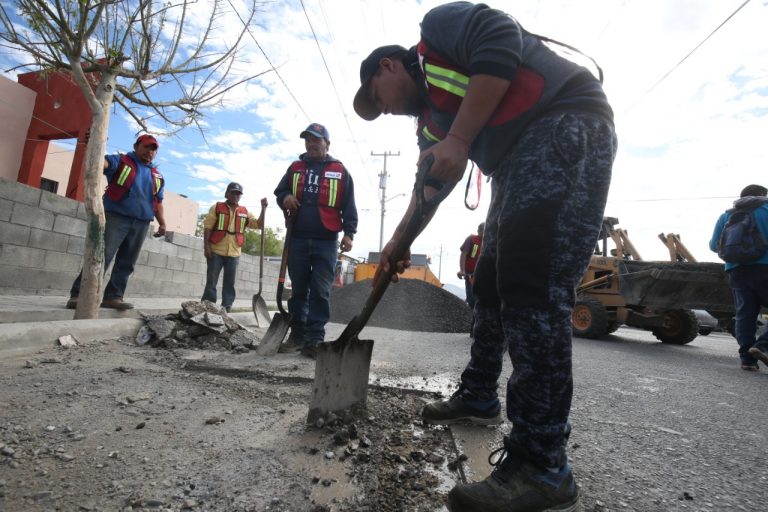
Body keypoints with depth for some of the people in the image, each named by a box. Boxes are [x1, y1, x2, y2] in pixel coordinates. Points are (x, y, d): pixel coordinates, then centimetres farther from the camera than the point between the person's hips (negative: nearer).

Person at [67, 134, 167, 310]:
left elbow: (158, 202, 23)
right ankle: (79, 294, -4)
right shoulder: (121, 161, 8)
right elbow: (103, 162, -13)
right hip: (116, 218, -4)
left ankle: (113, 296, 9)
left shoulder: (157, 176, 20)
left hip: (141, 224, 5)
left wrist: (162, 223, 14)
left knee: (126, 263, 4)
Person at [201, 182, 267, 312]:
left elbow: (259, 225, 2)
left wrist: (263, 208, -9)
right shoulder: (216, 208, 2)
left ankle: (226, 309, 14)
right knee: (211, 281, 2)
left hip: (234, 253, 3)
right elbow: (207, 227, -1)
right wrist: (206, 247, -9)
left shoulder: (245, 212, 10)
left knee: (230, 283, 8)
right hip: (216, 251, -3)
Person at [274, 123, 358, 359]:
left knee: (320, 292, -3)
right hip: (298, 238, 3)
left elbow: (349, 206, 4)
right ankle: (297, 335, 19)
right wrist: (285, 198, -3)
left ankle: (315, 339, 2)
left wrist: (348, 233, -8)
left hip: (326, 242, -3)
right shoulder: (295, 168, 16)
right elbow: (279, 191, 21)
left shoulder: (340, 171, 7)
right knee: (298, 290, 9)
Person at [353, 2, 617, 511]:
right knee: (492, 283, 9)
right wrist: (398, 241, 18)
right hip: (519, 164, 10)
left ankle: (542, 467, -14)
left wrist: (458, 141, -17)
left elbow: (501, 43, -14)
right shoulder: (428, 117, 25)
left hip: (565, 126, -10)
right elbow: (431, 183, 22)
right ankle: (479, 396, 24)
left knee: (532, 285, -20)